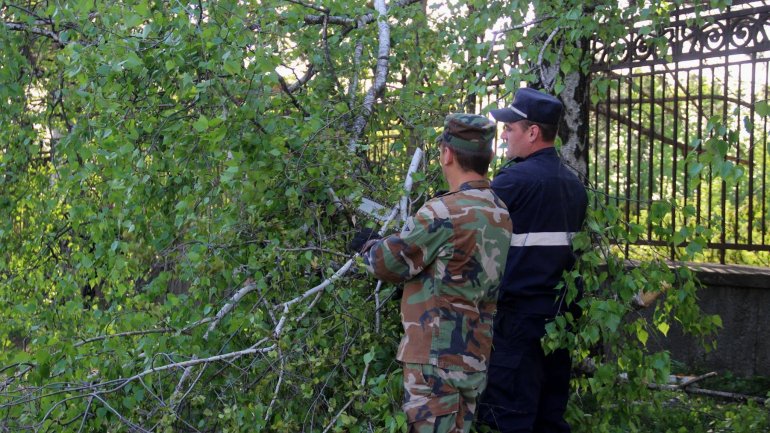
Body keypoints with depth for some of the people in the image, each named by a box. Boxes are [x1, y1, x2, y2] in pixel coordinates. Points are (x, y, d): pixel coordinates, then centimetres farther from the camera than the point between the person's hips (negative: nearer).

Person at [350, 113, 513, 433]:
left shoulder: (444, 213, -19)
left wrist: (368, 246, 13)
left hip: (436, 356, -8)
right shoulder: (501, 214, 6)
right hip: (475, 355, 8)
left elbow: (386, 263, -8)